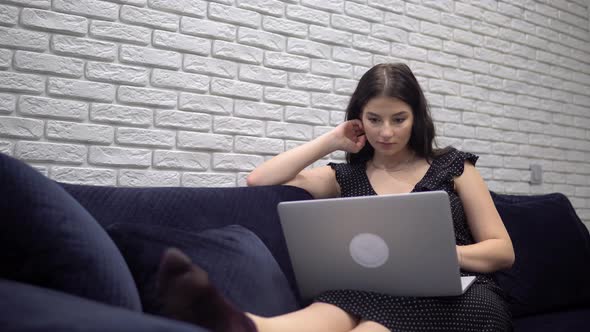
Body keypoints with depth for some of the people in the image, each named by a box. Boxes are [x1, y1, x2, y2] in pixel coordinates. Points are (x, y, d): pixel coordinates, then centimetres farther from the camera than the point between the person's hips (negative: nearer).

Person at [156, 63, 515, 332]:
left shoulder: (453, 166, 8)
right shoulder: (347, 177, 13)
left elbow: (503, 251, 6)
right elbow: (259, 180, 6)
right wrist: (333, 141, 6)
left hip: (458, 296, -1)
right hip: (380, 296, 2)